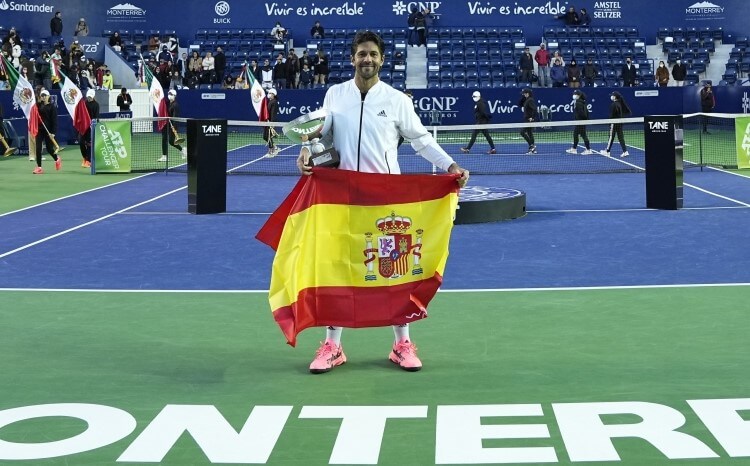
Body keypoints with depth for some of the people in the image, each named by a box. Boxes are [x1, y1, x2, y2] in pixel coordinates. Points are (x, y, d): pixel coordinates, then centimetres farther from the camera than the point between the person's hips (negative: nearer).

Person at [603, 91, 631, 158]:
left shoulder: (613, 104, -16)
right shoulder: (619, 103, 9)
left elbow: (612, 115, -18)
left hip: (614, 123, -8)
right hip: (620, 123, 8)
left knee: (611, 137, 1)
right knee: (620, 137, 8)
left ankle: (607, 152, 10)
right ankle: (625, 151, 3)